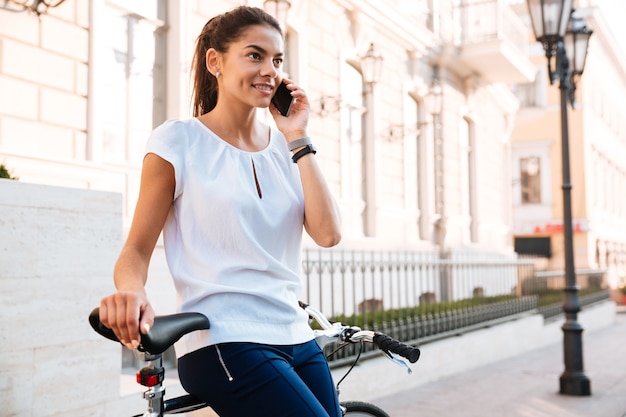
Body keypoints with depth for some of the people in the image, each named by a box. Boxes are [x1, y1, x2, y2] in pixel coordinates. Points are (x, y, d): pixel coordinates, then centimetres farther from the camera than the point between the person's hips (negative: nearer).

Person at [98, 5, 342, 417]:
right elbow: (137, 249, -4)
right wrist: (132, 291, -26)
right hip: (224, 344, -6)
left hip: (296, 339, 6)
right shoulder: (180, 140, -3)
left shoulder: (284, 148, 10)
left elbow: (327, 233, -3)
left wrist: (298, 139, -4)